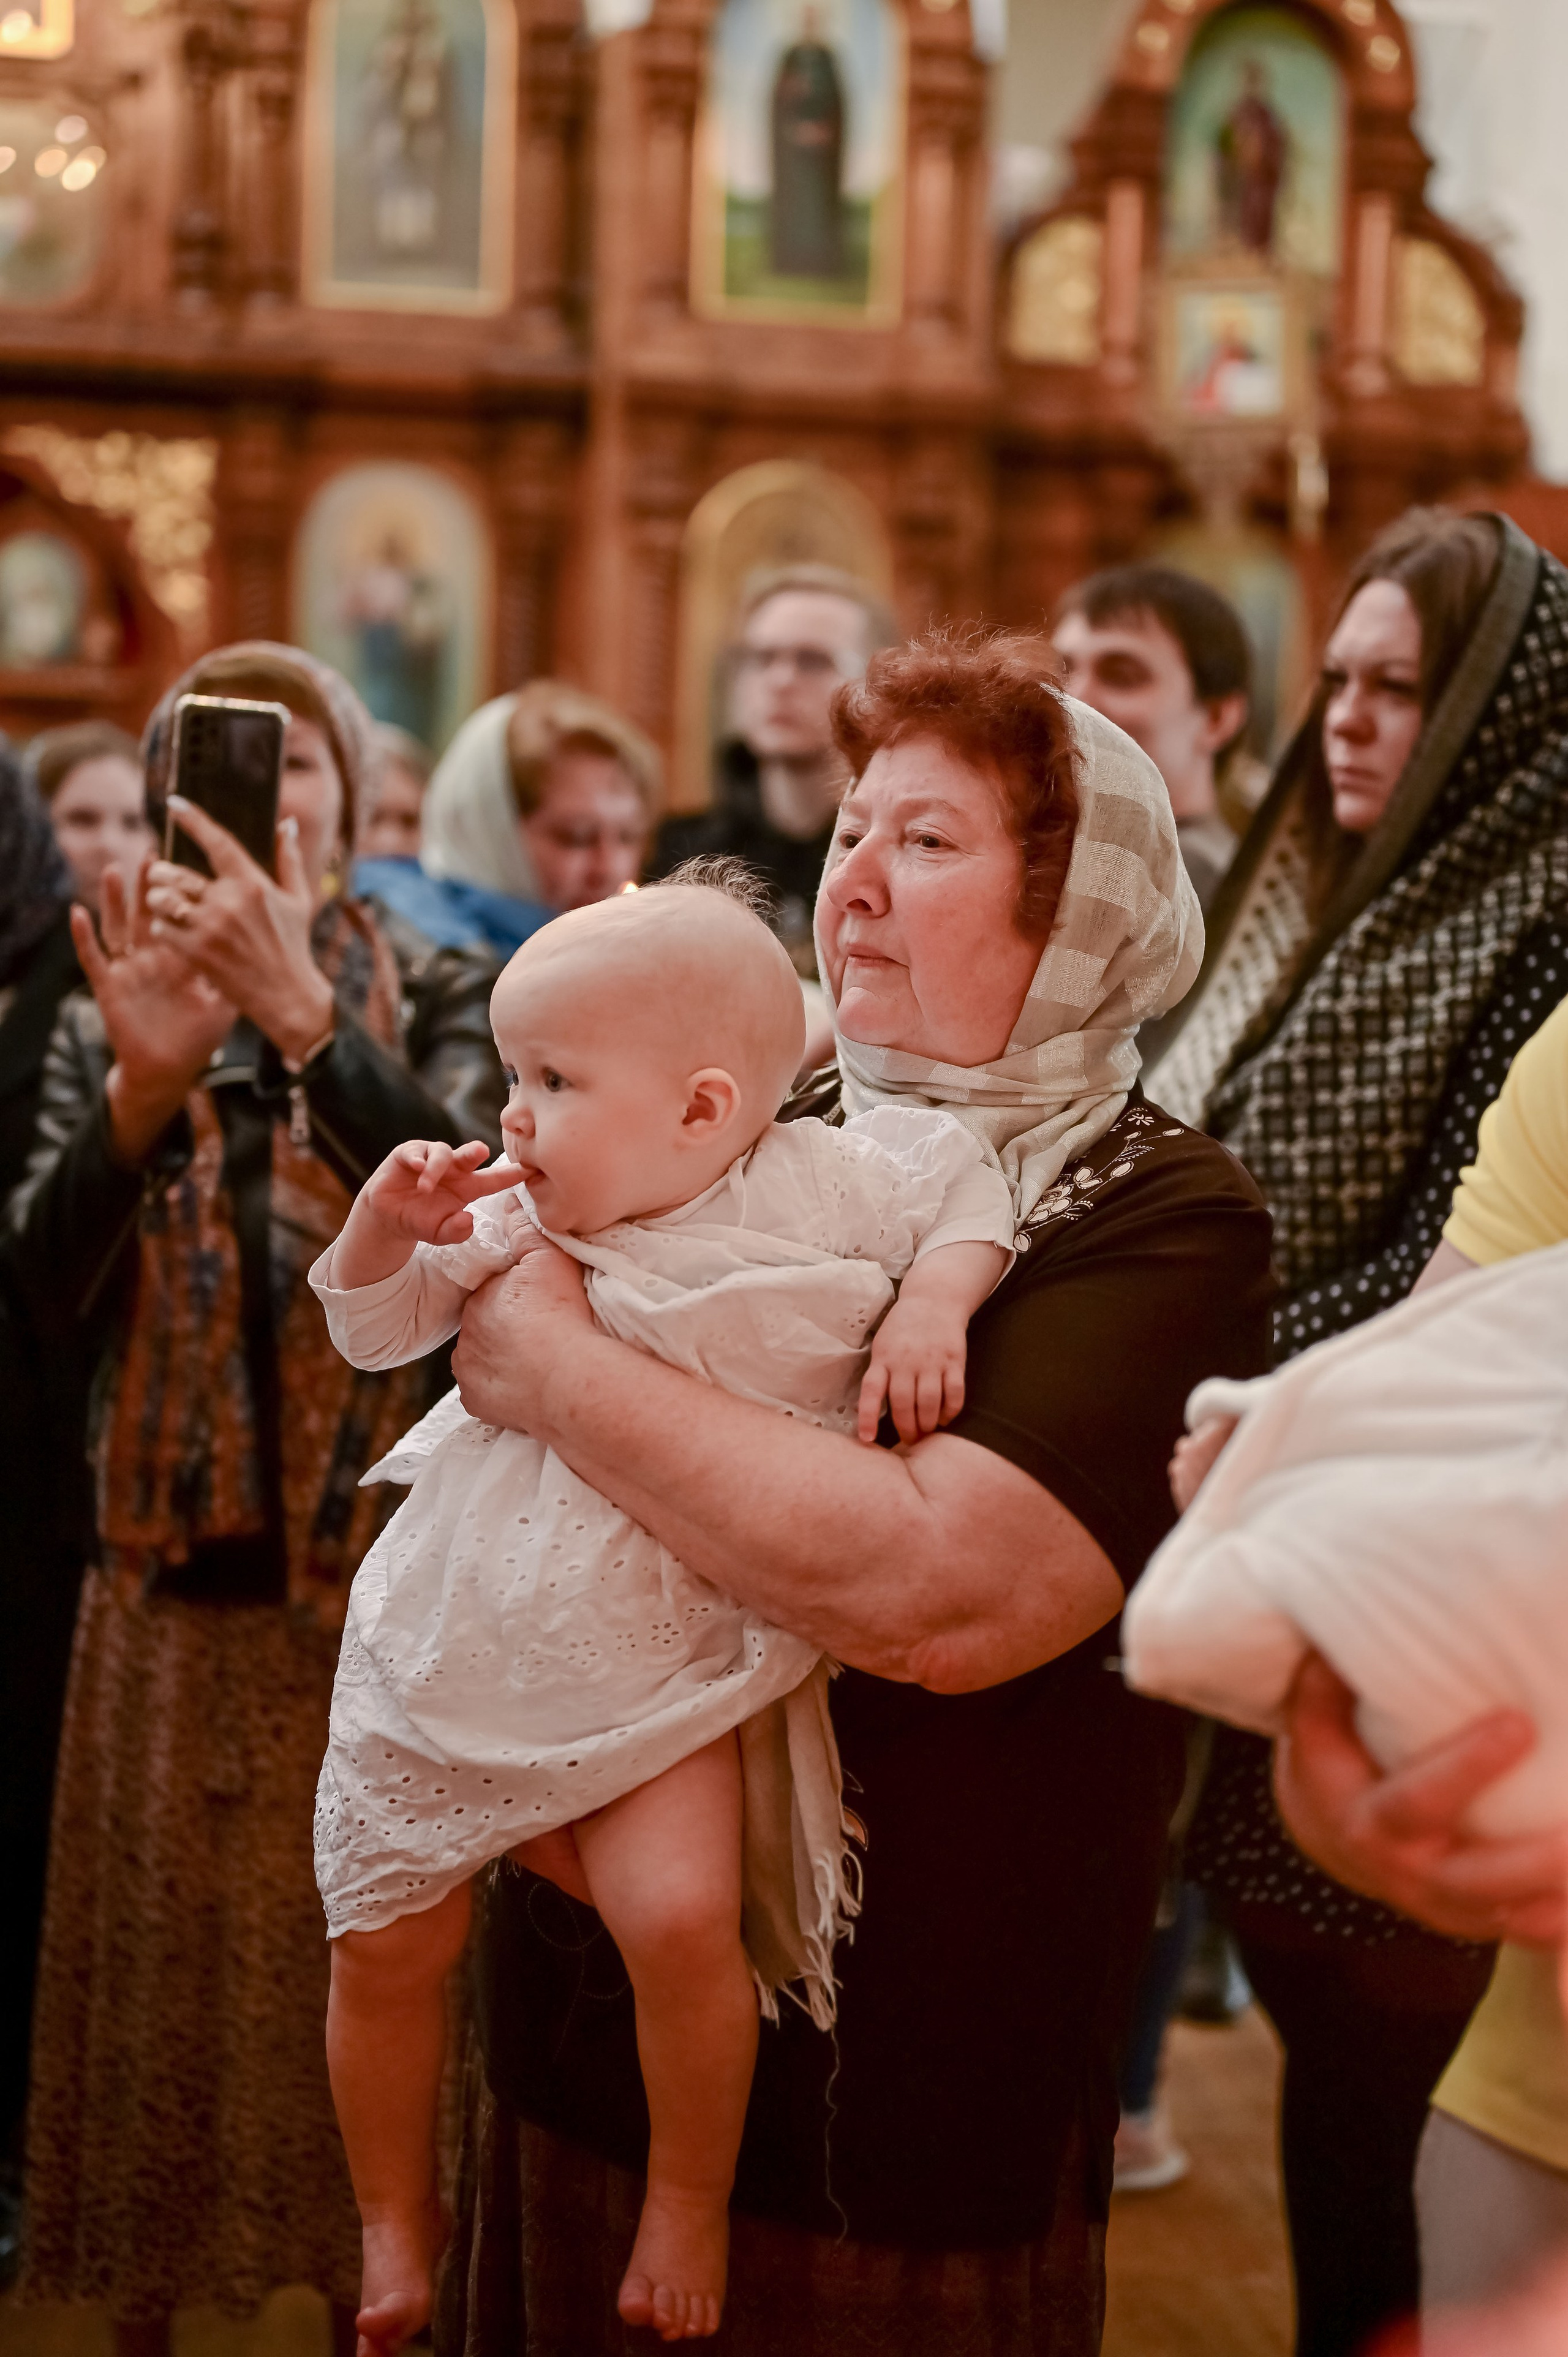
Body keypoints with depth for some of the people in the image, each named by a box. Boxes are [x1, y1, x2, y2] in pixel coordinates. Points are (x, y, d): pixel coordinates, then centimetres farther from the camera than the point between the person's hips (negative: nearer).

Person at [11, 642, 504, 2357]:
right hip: (168, 1589, 2)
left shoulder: (431, 1005, 2)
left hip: (377, 1586, -2)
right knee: (164, 1976, 7)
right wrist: (140, 1089, -24)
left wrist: (307, 1022, -32)